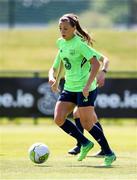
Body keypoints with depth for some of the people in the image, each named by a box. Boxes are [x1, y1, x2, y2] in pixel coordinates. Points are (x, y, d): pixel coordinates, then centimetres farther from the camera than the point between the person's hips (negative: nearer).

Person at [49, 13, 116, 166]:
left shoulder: (79, 43, -15)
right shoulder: (61, 43, 9)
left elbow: (96, 63, -22)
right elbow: (55, 67, 20)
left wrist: (88, 85, -28)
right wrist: (52, 77, -2)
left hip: (85, 88, -8)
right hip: (69, 88, 8)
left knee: (86, 124, -9)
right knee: (59, 119, -6)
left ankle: (109, 154, 6)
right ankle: (85, 143, 11)